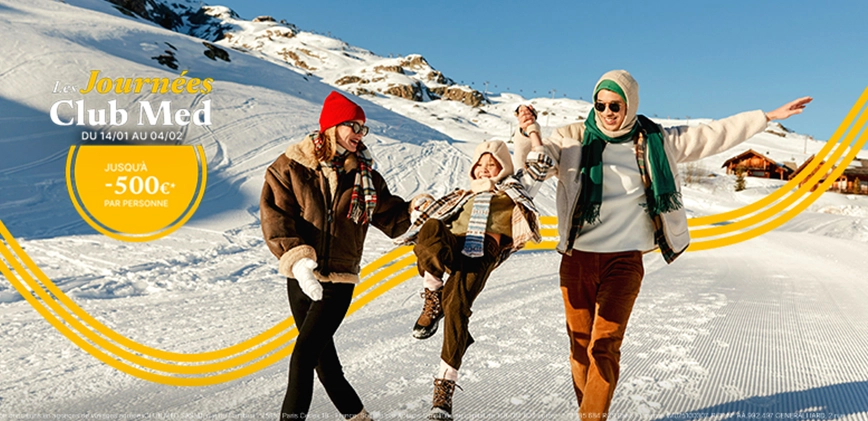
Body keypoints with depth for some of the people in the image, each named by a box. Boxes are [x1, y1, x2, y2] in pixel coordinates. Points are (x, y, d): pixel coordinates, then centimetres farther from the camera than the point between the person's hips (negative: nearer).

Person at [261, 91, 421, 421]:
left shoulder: (364, 175, 5)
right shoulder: (290, 168, -3)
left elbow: (391, 219, 12)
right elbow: (274, 217, -13)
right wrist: (297, 257, -27)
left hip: (339, 281, -1)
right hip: (301, 279, 1)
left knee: (304, 354, -12)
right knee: (323, 356, 14)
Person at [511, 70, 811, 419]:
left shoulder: (656, 142, 7)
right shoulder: (573, 139, 1)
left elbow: (713, 135, 15)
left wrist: (767, 117, 18)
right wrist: (527, 135, -27)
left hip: (624, 260, 0)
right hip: (577, 259, 1)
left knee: (604, 347, -11)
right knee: (580, 347, 8)